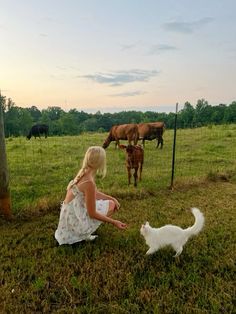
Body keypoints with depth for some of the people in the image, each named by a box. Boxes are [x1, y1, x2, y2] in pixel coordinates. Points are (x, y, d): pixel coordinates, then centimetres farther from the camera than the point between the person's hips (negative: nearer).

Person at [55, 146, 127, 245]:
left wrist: (113, 198, 5)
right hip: (76, 221, -8)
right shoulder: (89, 182, -28)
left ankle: (83, 231, 15)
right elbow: (92, 214, -20)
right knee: (111, 205, 1)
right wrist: (114, 222, -13)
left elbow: (95, 193, 13)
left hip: (71, 216, 8)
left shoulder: (83, 173, -2)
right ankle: (84, 233, 3)